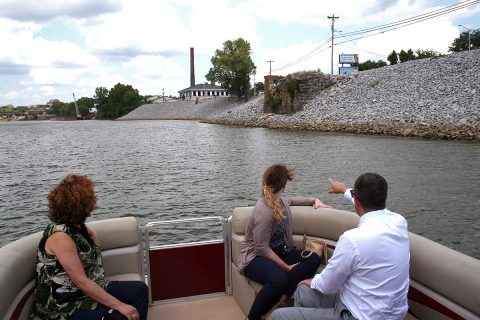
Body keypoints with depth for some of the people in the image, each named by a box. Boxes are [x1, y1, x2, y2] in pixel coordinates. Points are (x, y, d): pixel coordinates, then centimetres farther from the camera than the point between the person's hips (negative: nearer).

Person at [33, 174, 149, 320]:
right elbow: (81, 281, -28)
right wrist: (119, 305, -28)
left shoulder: (78, 226, 1)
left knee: (140, 289, 2)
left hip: (89, 289, 9)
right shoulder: (60, 236, -25)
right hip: (65, 305, -9)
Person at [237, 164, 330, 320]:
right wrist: (286, 267, -20)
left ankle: (280, 295, -27)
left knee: (314, 259, -17)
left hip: (280, 251, 9)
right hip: (256, 257, -9)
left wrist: (315, 200, 25)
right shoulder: (264, 211, -23)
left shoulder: (281, 201, 4)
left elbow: (292, 200, 31)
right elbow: (262, 249, -22)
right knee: (279, 279, -40)